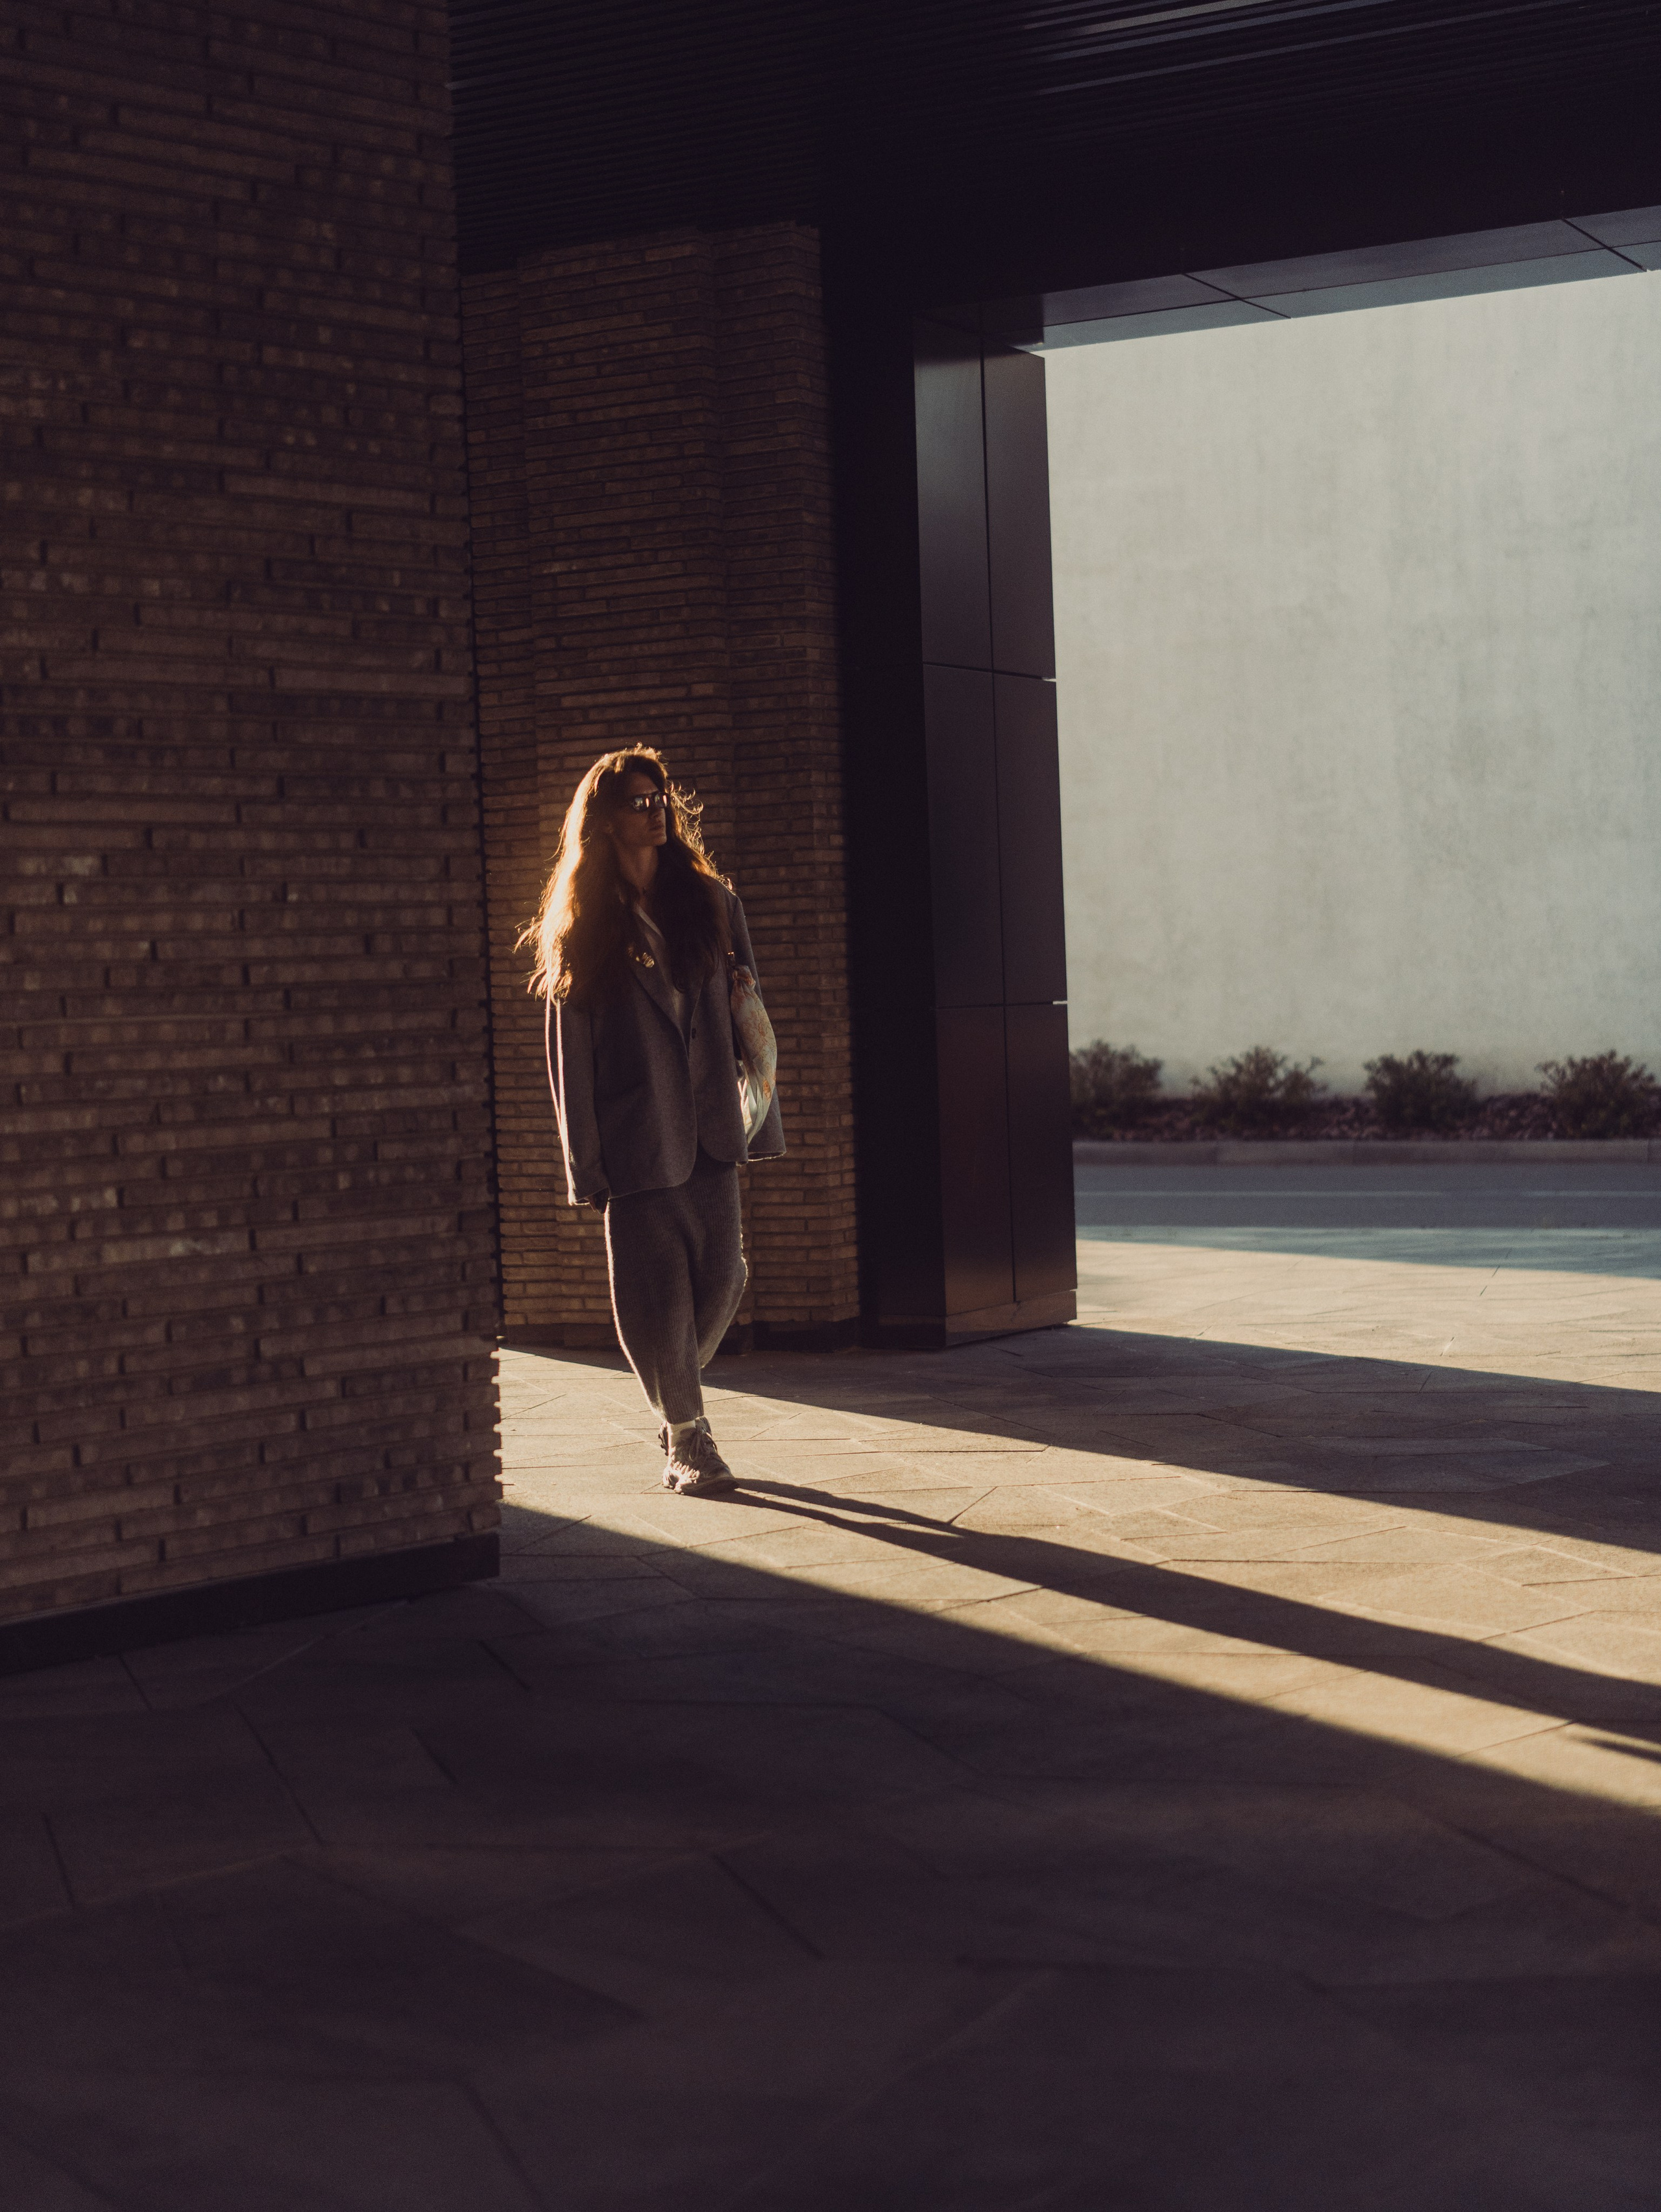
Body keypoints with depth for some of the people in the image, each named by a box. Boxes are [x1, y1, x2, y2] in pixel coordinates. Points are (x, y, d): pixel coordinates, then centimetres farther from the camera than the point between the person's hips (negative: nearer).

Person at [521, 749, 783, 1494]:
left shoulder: (710, 901, 11)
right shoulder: (581, 928, 2)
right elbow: (568, 1054, 0)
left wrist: (756, 1117, 4)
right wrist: (587, 1165, -6)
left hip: (711, 1128, 3)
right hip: (636, 1139, -3)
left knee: (720, 1283, 2)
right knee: (653, 1297, -2)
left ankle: (677, 1396, 29)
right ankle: (685, 1434, 16)